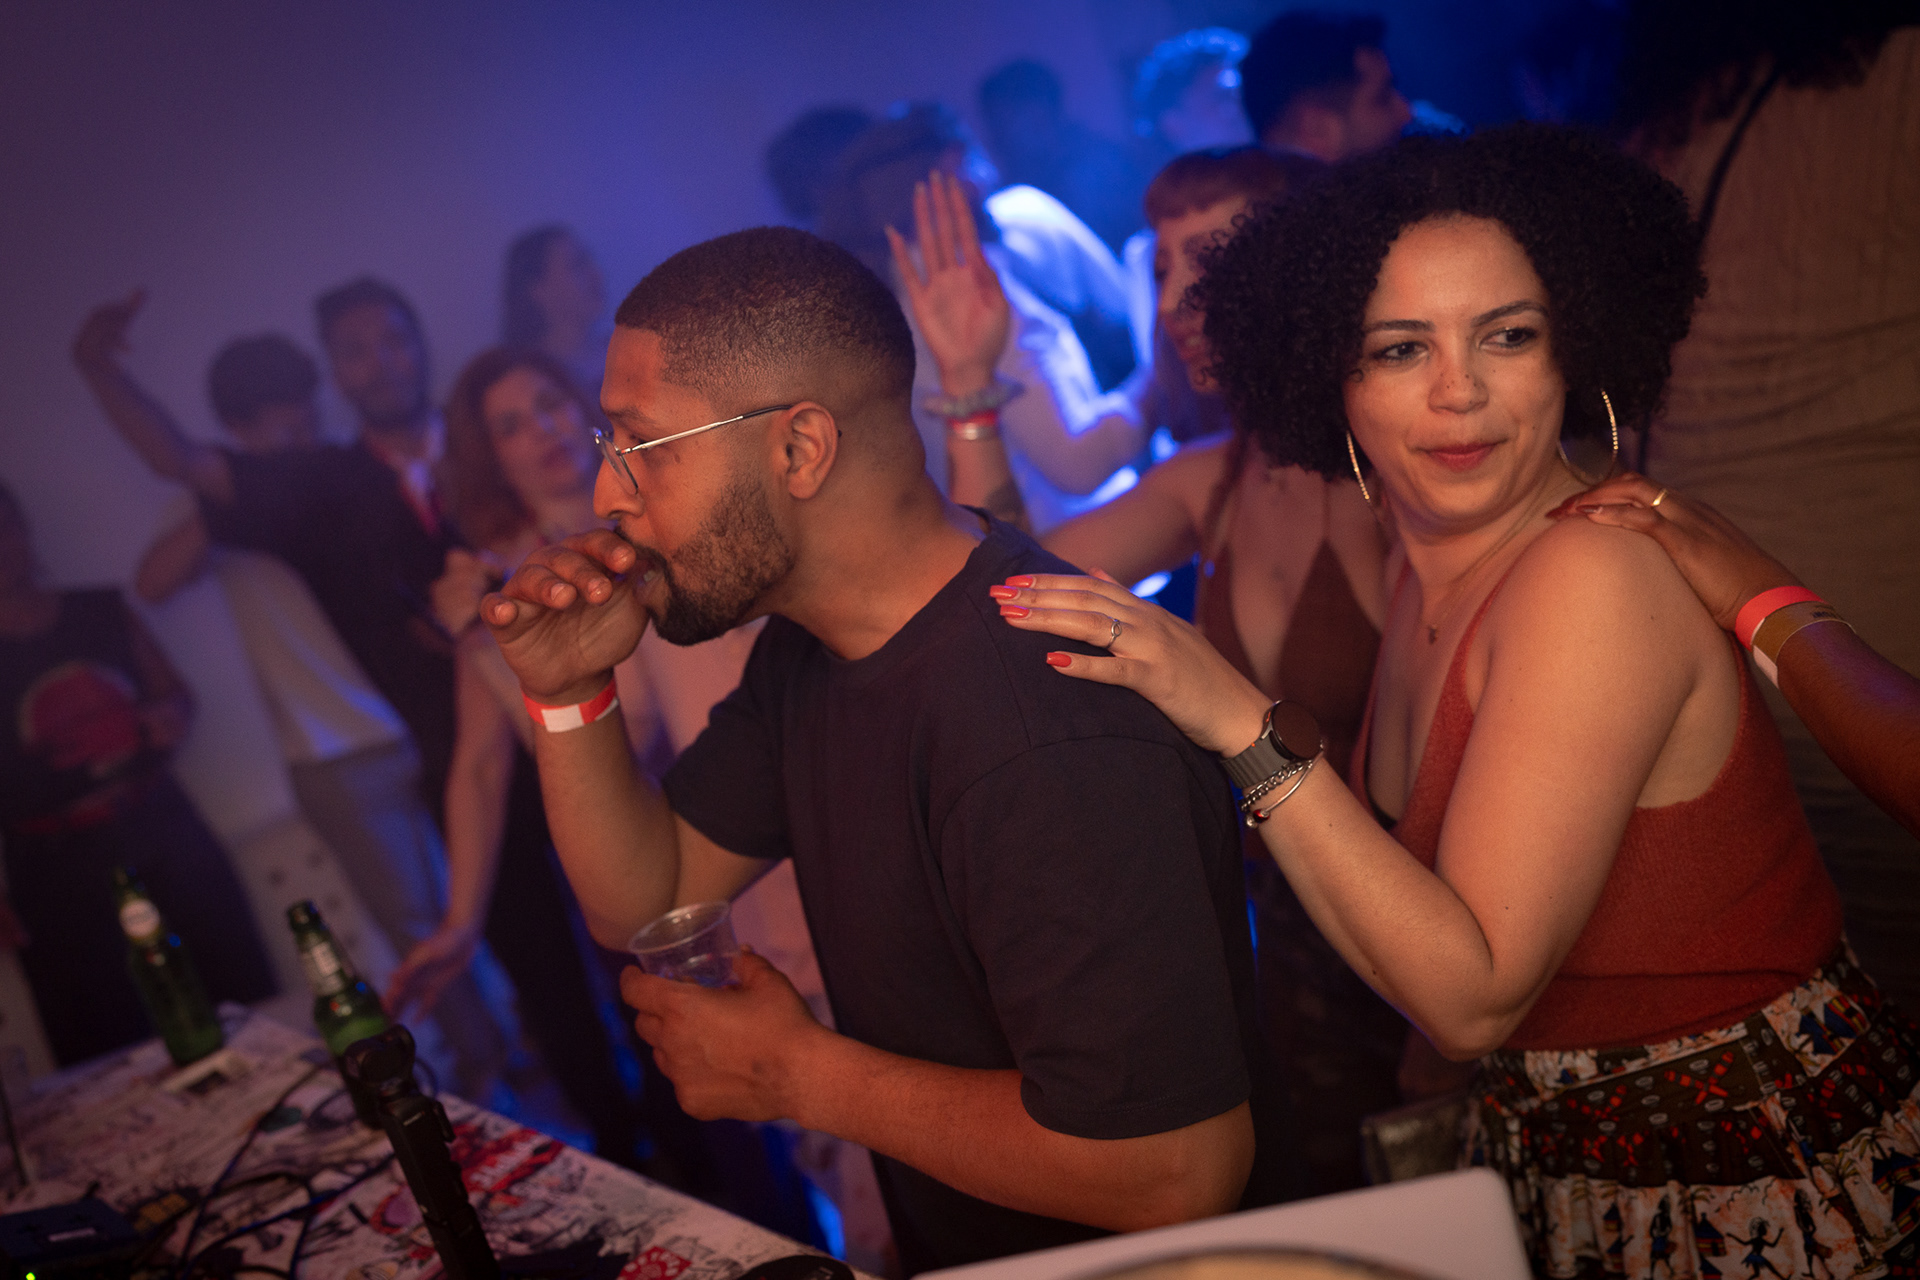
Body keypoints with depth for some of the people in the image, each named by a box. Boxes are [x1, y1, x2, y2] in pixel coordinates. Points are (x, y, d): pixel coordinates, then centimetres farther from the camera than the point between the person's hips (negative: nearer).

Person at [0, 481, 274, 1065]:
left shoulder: (102, 611, 7)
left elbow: (175, 691, 19)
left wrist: (171, 714, -5)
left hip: (165, 830, 3)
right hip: (59, 874, -3)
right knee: (118, 1063, 1)